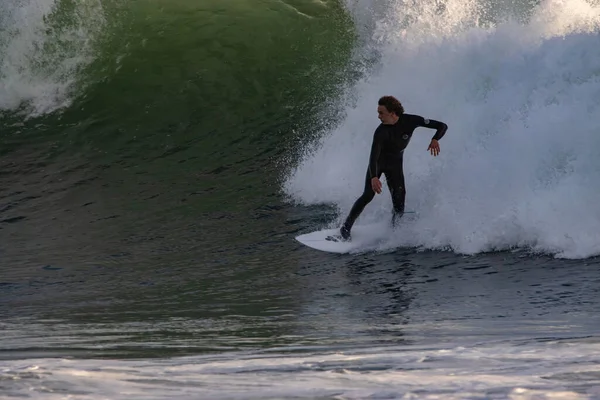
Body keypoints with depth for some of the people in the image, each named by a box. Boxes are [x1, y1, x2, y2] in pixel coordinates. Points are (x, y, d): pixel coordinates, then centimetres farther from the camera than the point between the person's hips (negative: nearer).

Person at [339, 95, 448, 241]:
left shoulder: (411, 121, -23)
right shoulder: (381, 132, -30)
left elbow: (442, 126, -19)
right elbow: (374, 156, -39)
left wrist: (435, 140, -40)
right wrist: (374, 177, -56)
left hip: (395, 163, 3)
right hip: (378, 162, -3)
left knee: (399, 204, -9)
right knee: (368, 195, -15)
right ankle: (346, 226, -3)